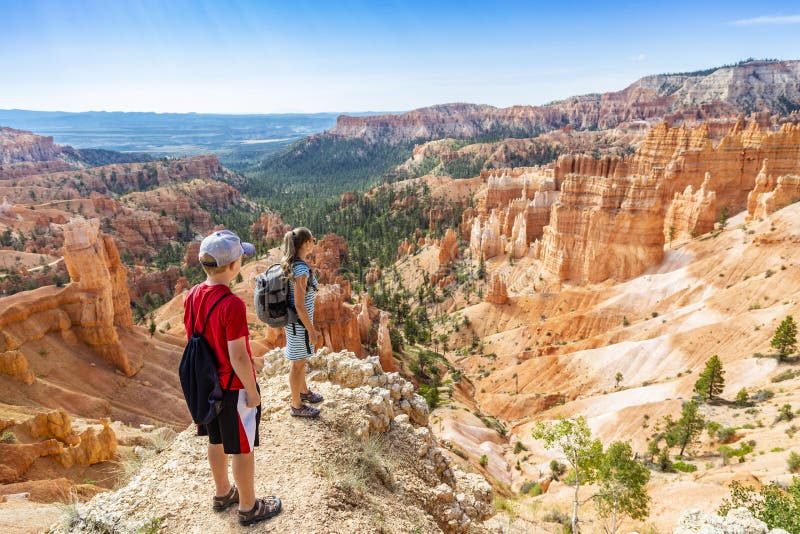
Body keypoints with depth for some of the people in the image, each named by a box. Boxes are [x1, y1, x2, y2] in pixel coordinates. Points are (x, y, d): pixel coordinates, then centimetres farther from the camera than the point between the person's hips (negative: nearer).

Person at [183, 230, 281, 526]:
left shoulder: (192, 296, -5)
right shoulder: (232, 304, -29)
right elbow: (238, 357, -25)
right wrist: (252, 391, -13)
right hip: (234, 387, -8)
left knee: (217, 441, 24)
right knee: (242, 449, 10)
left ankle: (223, 493, 44)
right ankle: (248, 507, 28)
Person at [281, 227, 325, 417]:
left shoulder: (289, 264, 3)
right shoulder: (301, 269, -25)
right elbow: (299, 305, -25)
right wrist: (312, 330, -18)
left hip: (291, 319, 9)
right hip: (300, 322, -9)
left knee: (301, 359, 26)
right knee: (298, 363, 7)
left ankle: (304, 391, 46)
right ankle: (297, 406, 24)